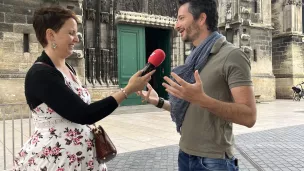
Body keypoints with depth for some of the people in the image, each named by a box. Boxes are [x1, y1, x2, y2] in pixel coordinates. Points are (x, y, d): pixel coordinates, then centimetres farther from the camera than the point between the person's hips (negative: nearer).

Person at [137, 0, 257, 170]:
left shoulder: (232, 55, -13)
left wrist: (202, 99, -30)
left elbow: (249, 116, -20)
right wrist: (159, 101, 5)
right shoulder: (194, 59, 10)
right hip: (185, 154, 7)